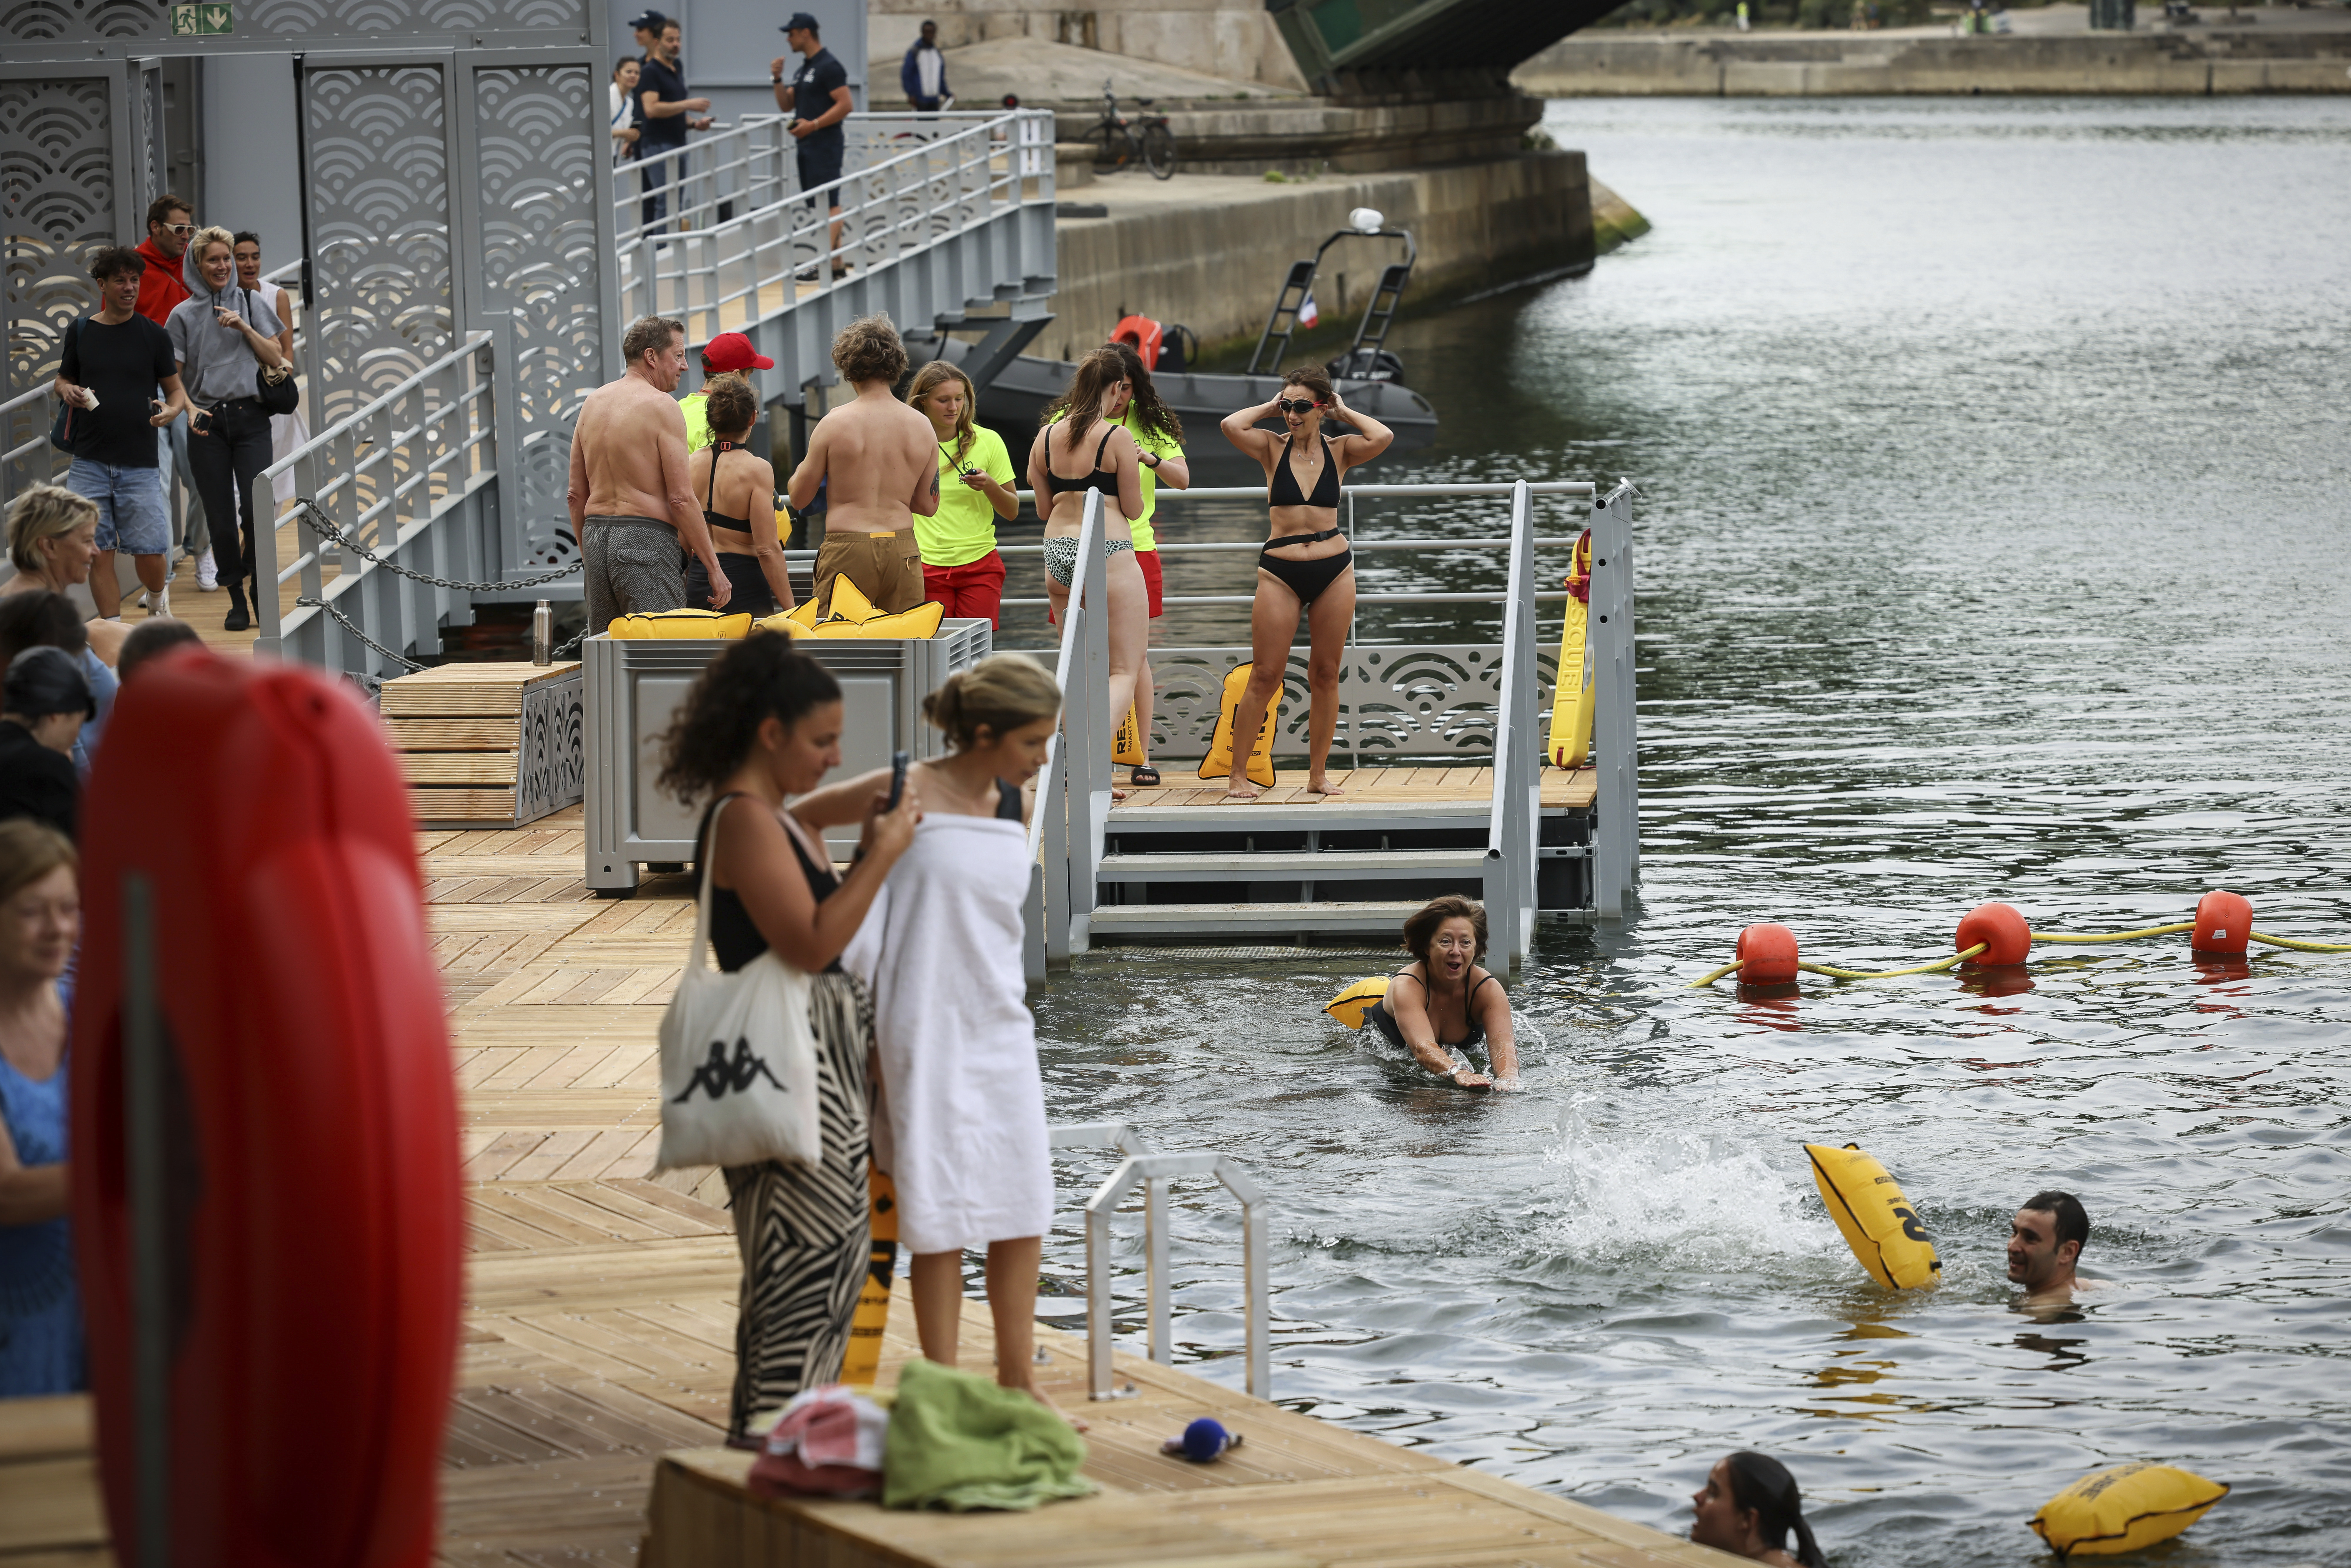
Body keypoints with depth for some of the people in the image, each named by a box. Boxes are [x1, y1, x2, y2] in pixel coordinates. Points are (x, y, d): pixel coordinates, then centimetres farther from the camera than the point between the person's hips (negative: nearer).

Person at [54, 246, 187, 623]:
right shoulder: (80, 332, 7)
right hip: (90, 463, 1)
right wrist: (68, 391, -5)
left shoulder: (154, 335, 3)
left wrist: (171, 409, -14)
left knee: (150, 552, -3)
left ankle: (158, 600, 29)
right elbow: (63, 380, 19)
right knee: (99, 553, -2)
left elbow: (175, 390, 9)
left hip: (140, 463, -1)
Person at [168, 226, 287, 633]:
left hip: (250, 417, 0)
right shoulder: (184, 315, 7)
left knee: (256, 509, -14)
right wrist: (189, 409, -13)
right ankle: (237, 600, 8)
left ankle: (261, 592, 2)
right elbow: (173, 377, 6)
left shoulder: (252, 305, 10)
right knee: (221, 518, -1)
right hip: (207, 423, 0)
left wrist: (244, 328, -6)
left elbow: (276, 360, 8)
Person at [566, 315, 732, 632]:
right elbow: (681, 499, -13)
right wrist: (714, 569, -9)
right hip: (646, 540, -8)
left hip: (596, 535, 8)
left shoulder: (593, 403, 13)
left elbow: (576, 494, 17)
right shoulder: (660, 406, -9)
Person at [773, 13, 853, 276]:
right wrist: (777, 80, 5)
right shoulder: (804, 69, 17)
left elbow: (845, 105, -18)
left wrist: (814, 124, -21)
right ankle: (837, 264, 11)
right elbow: (786, 106, 19)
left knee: (828, 204, -11)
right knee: (821, 205, 9)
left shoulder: (829, 67, -12)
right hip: (807, 146, 10)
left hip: (825, 145, -10)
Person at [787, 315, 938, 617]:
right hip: (903, 550, 3)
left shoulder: (834, 424, -7)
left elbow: (798, 498, 2)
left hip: (848, 550, -3)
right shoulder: (921, 426, 4)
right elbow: (928, 506, 12)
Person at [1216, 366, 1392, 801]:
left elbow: (1383, 437, -14)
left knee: (1326, 674, 7)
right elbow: (1231, 426, -16)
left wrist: (1344, 411, -1)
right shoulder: (1273, 449, 1)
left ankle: (1318, 774, 16)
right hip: (1280, 572, -2)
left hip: (1334, 570, 2)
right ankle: (1238, 776, 3)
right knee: (1265, 677, -3)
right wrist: (1271, 406, -2)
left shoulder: (1339, 451, 4)